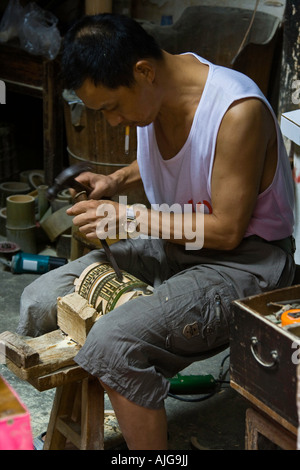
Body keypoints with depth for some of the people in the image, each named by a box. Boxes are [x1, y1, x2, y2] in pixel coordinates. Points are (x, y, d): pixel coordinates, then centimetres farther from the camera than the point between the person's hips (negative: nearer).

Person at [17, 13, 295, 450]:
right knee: (40, 301, 1)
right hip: (172, 241, 9)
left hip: (244, 258, -8)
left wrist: (128, 218, -18)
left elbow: (227, 230, -22)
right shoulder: (153, 88, -3)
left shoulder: (238, 111, -27)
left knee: (114, 344, -30)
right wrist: (115, 182, 0)